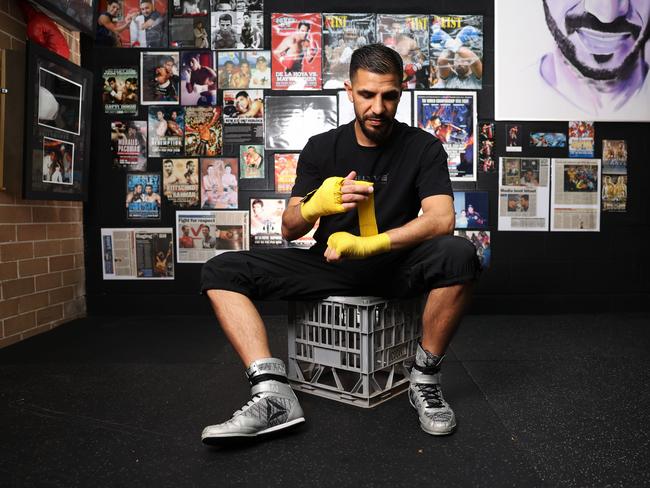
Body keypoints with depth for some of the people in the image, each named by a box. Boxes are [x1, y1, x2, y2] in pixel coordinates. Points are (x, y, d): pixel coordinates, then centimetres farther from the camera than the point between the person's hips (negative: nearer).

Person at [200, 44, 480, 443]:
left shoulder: (423, 147, -1)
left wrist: (369, 244, -30)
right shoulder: (321, 148, 4)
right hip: (329, 263, 2)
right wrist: (313, 206, -25)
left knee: (459, 255, -34)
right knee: (220, 271, -12)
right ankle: (274, 394, -24)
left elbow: (442, 219, -16)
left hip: (397, 265, -1)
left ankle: (426, 380, -13)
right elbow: (289, 229, 0)